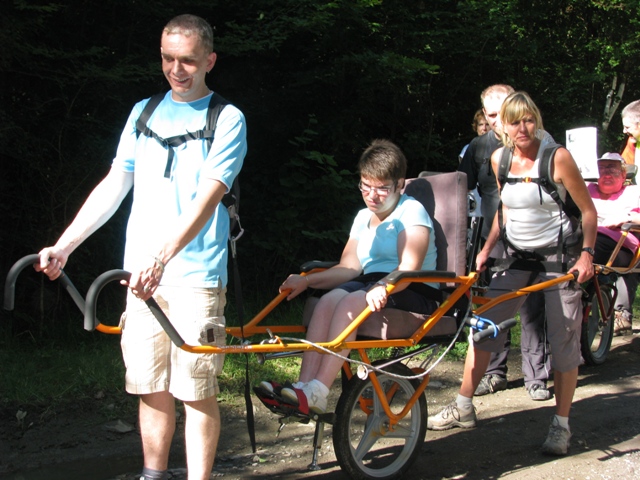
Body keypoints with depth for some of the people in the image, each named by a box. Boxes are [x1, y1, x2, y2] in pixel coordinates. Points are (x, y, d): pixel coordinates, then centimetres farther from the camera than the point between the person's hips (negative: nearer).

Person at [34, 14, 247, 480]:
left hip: (194, 275, -4)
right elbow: (114, 185, 14)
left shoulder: (227, 119, -1)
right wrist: (63, 246, 7)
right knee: (152, 388, 9)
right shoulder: (143, 113, 14)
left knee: (198, 391, -2)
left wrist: (163, 255, -28)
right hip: (141, 274, 4)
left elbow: (208, 196, -15)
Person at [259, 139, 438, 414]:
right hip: (371, 285, 6)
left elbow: (408, 268, -18)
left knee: (350, 303, -33)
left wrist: (383, 288, -38)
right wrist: (306, 281, -7)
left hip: (411, 293, -6)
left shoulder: (411, 211, -3)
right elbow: (349, 268, 7)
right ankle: (303, 387, -39)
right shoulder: (363, 218, 19)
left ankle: (316, 394, -42)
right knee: (327, 301, -26)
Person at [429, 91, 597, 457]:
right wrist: (487, 249, 7)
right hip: (517, 256, 5)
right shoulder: (499, 159, 0)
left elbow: (588, 211, -8)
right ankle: (464, 408, 12)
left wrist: (586, 254, -17)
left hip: (559, 256, -4)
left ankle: (562, 425, 12)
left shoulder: (558, 158, -15)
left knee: (564, 342, -1)